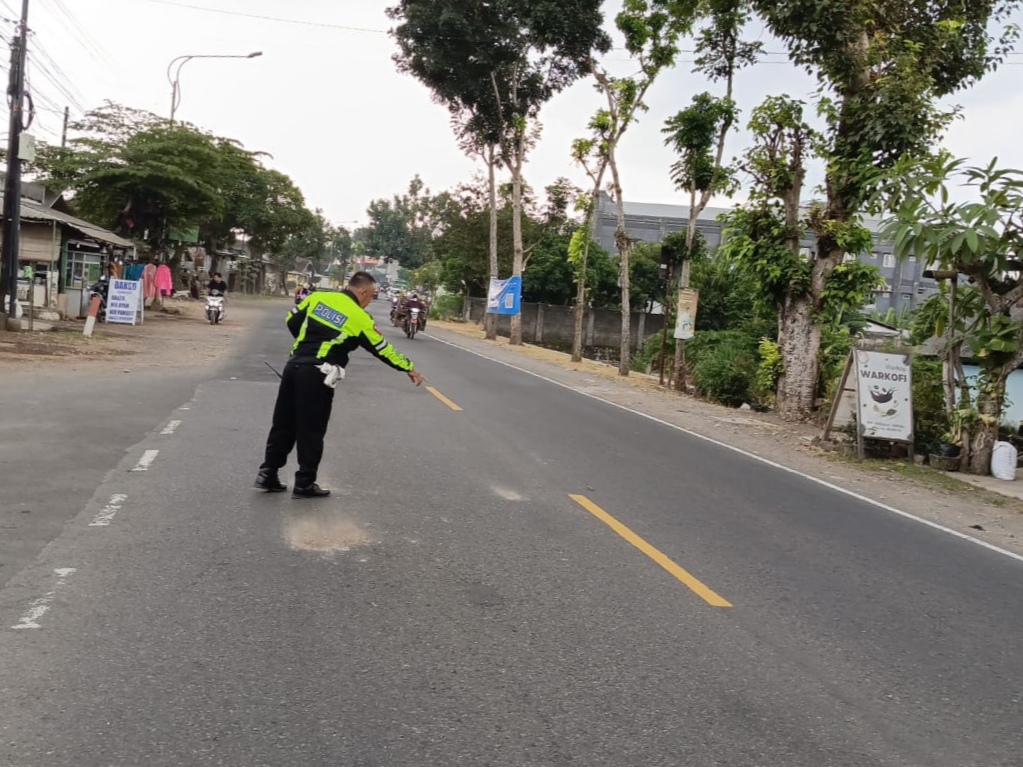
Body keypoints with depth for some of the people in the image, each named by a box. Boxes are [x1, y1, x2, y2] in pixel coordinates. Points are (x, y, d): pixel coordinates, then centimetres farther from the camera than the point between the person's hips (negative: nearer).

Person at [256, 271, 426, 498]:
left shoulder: (318, 297, 8)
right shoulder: (359, 317, -5)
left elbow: (292, 321, 16)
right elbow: (382, 349, 2)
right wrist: (409, 368, 13)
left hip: (294, 366, 6)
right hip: (316, 376, -6)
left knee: (283, 423, 14)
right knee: (311, 431, 4)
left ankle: (268, 474, 18)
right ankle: (305, 484, 11)